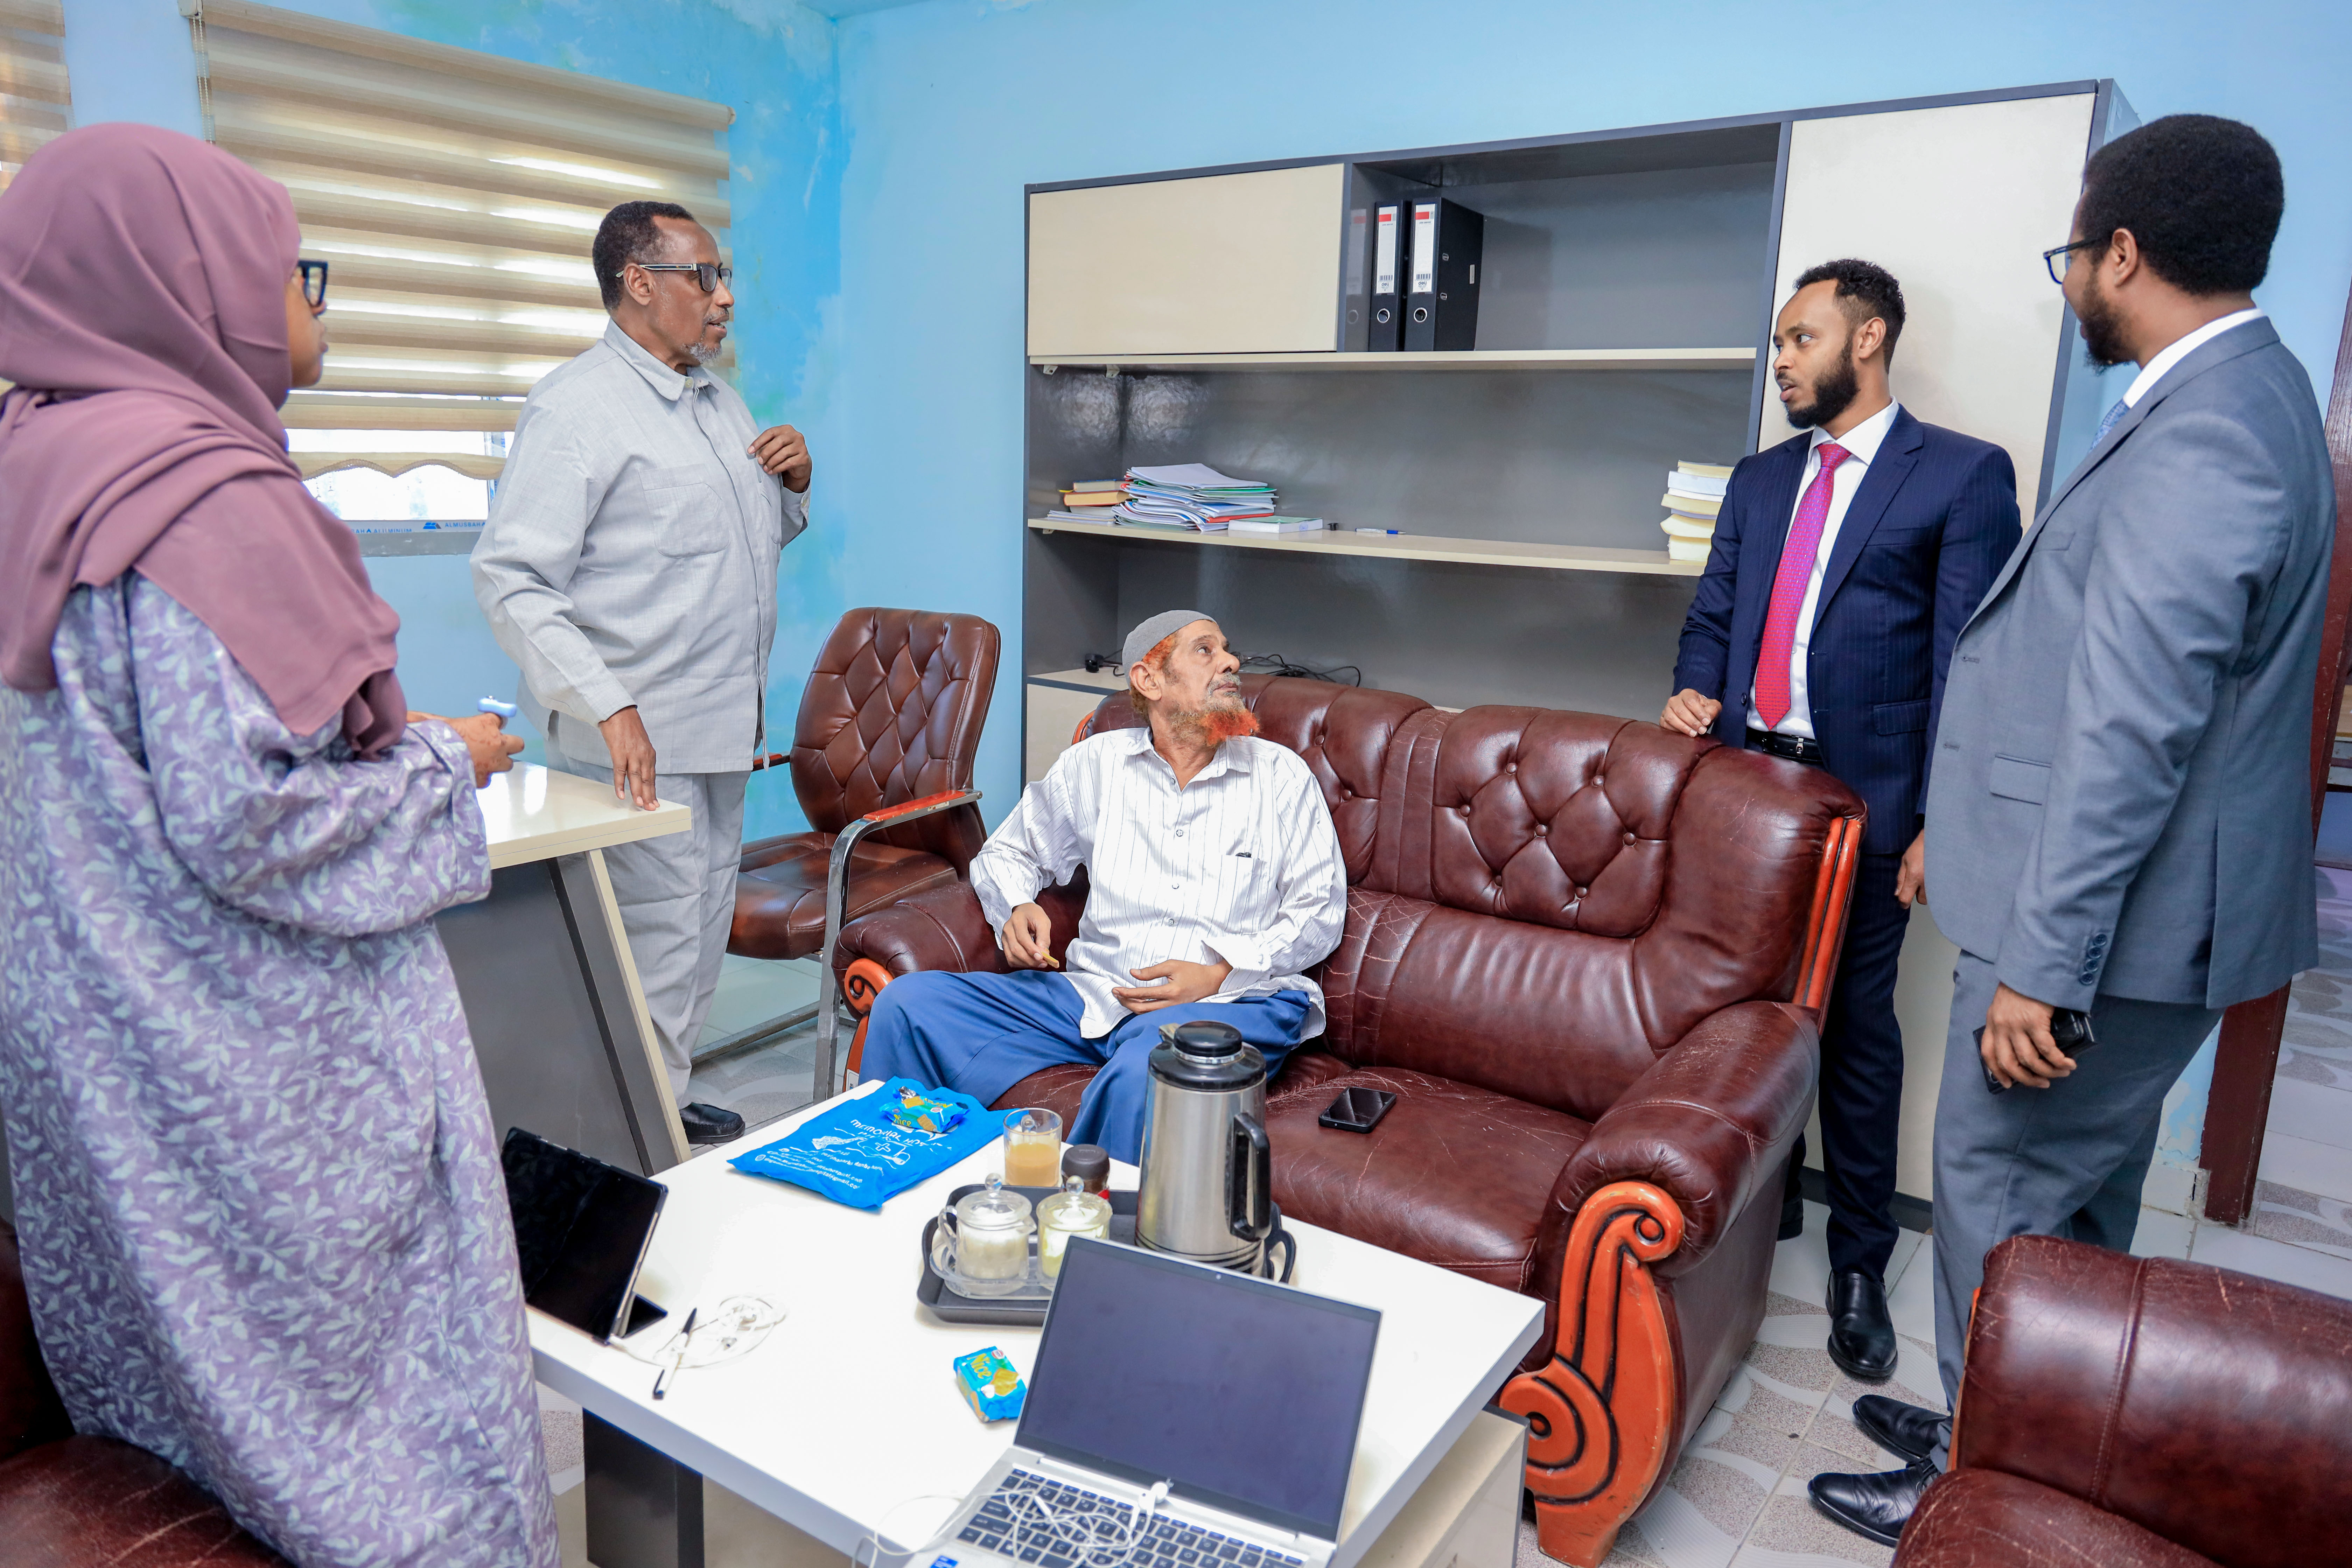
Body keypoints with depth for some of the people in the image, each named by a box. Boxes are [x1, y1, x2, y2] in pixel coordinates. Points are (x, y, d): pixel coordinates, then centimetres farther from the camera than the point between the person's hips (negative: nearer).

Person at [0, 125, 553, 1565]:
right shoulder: (209, 501, -22)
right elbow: (251, 821, -25)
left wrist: (373, 731, 13)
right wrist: (443, 765, -10)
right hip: (258, 1066, -9)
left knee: (174, 1370, 24)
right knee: (364, 1372, 7)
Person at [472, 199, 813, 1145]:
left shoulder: (719, 402, 16)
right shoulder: (576, 407, -11)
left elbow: (756, 541, 27)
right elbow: (511, 580, -18)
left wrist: (795, 484, 4)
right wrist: (609, 708, -28)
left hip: (722, 727, 9)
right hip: (637, 740, -9)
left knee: (702, 932, 16)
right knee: (657, 953, -4)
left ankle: (669, 1103, 32)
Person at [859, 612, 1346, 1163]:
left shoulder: (1282, 776, 9)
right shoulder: (1096, 763, 15)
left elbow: (1320, 912, 6)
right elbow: (1007, 853, 26)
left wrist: (1219, 973, -9)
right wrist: (1017, 910, 2)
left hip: (1234, 1001, -3)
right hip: (1094, 992, 3)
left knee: (1145, 1069, -40)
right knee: (908, 1003, -13)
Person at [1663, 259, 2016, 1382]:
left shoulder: (1964, 476, -3)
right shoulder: (1761, 478, 15)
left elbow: (1969, 661, -7)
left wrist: (1939, 821, -11)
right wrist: (1692, 694, -6)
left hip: (1865, 799, -5)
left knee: (1856, 1026, 4)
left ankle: (1860, 1261, 20)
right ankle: (1762, 1203, 32)